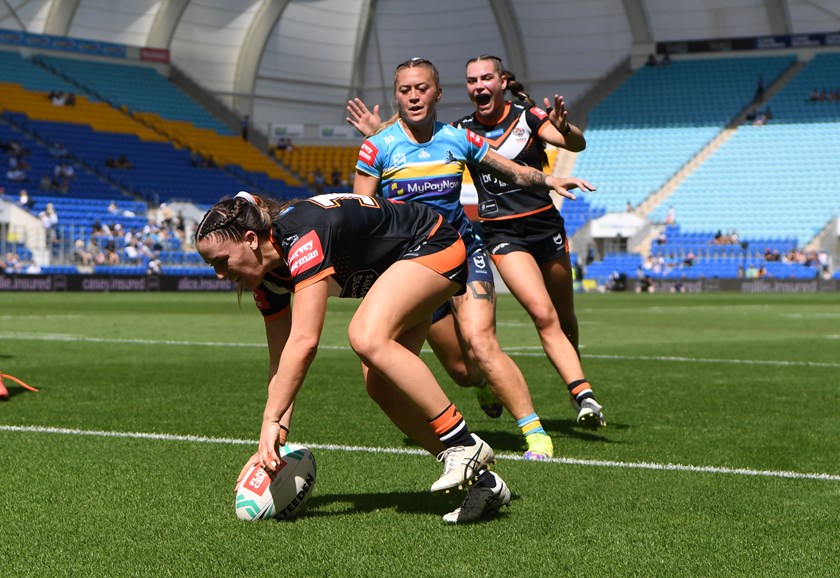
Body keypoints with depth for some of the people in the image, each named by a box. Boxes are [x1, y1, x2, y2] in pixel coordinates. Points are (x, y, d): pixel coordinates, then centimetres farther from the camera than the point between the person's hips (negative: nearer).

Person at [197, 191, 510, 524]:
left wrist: (270, 421, -37)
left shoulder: (301, 235, -33)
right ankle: (484, 483, 0)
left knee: (367, 337, -31)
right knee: (380, 385, -6)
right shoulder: (268, 274, -5)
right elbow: (281, 362, 0)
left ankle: (465, 446, -24)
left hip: (435, 246, -9)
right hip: (394, 267, 9)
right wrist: (277, 434, -9)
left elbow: (304, 342, -39)